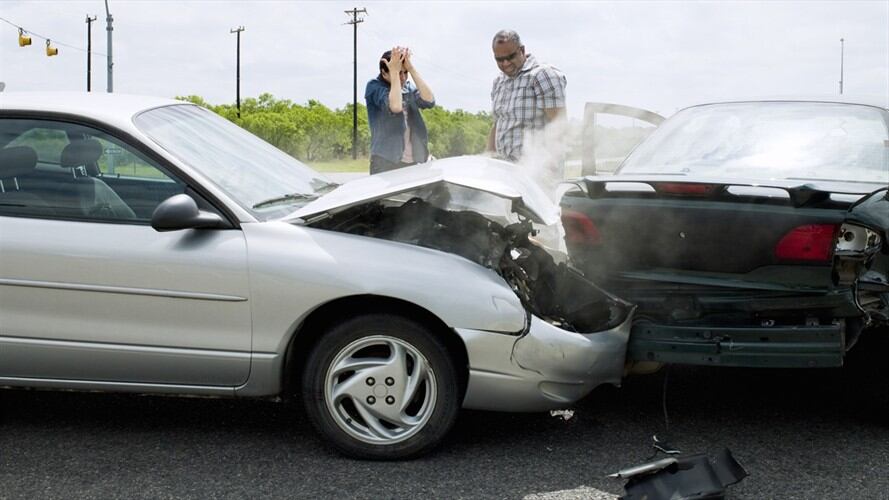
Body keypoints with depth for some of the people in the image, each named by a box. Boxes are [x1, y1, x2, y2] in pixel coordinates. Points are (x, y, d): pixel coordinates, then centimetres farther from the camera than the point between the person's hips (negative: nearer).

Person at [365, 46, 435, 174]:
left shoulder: (408, 87, 11)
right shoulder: (374, 87, -3)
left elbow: (429, 101, -8)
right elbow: (395, 107, -22)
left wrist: (411, 68, -10)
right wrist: (394, 71, -16)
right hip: (385, 162, -5)